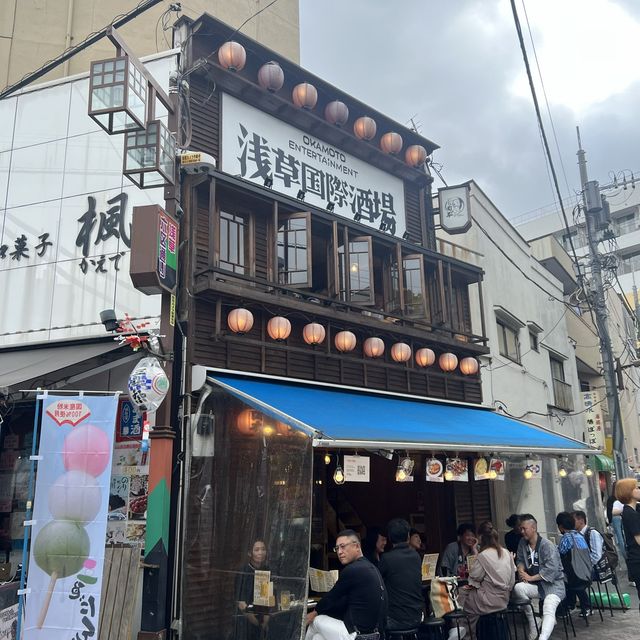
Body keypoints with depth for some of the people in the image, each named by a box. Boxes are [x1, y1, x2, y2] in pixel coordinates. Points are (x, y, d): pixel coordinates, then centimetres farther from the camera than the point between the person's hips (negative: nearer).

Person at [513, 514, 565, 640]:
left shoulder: (548, 546, -15)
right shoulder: (523, 543, 4)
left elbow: (551, 570, -22)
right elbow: (520, 560, 15)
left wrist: (530, 578, -18)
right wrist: (521, 570, -9)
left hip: (553, 584, -5)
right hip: (536, 585, 5)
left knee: (548, 611, -30)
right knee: (518, 588, -25)